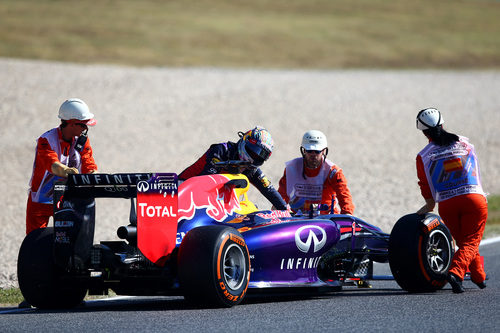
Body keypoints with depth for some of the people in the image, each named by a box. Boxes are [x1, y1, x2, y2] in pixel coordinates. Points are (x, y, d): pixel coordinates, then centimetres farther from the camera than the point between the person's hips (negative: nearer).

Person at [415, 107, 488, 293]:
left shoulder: (423, 156, 5)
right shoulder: (464, 143, 11)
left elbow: (426, 186, 8)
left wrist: (429, 206, 22)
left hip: (446, 204, 1)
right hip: (474, 199, -1)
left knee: (463, 241, 19)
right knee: (470, 242, -2)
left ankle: (479, 276, 27)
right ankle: (456, 272, -26)